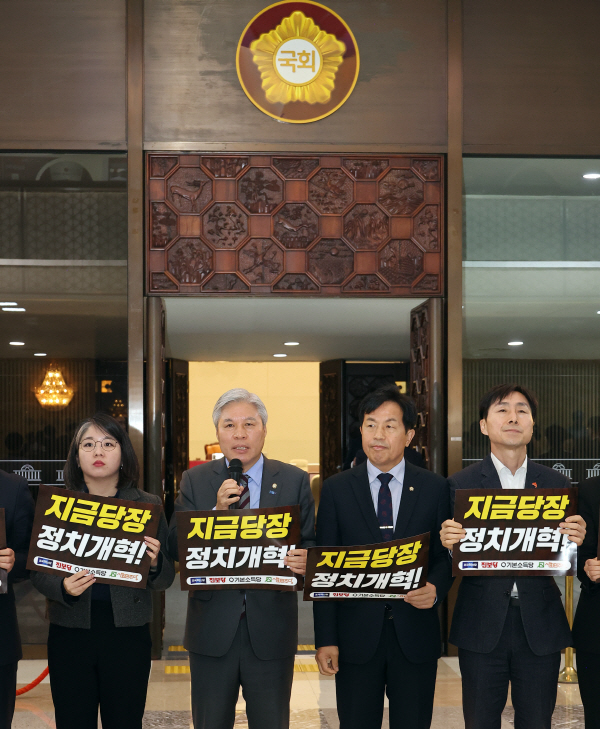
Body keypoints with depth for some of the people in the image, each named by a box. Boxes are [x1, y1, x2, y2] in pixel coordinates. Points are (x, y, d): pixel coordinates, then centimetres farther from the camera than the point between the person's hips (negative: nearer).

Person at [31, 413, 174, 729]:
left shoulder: (148, 505, 3)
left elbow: (165, 580, 5)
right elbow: (38, 573, 3)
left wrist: (155, 563, -18)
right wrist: (63, 586, -18)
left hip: (128, 633, 0)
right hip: (70, 633, 0)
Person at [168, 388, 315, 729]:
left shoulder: (295, 481, 2)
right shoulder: (195, 480, 3)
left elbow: (310, 544, 1)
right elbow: (177, 548, -4)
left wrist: (305, 561, -23)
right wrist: (217, 511, -19)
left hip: (271, 628, 0)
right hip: (212, 629, 1)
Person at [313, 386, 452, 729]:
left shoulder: (435, 488, 4)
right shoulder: (337, 489, 3)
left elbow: (446, 554, 7)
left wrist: (436, 588, -16)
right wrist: (325, 639, -4)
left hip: (415, 635, 0)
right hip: (356, 634, 0)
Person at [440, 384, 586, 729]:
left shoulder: (557, 484, 6)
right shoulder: (461, 484, 0)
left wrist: (577, 540, -18)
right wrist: (447, 543, -24)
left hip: (540, 628, 2)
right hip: (482, 627, -1)